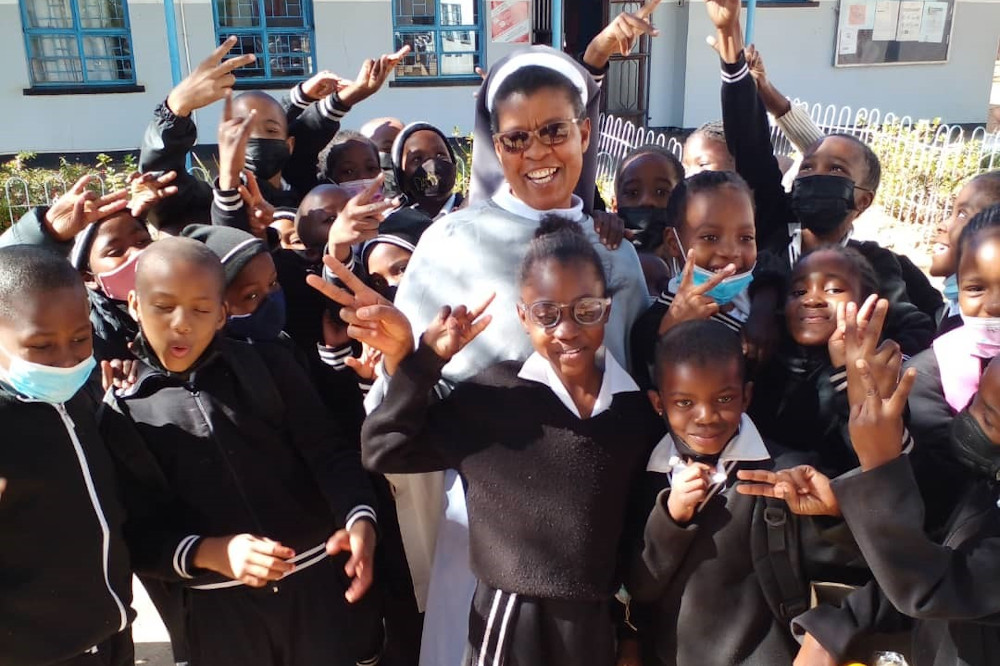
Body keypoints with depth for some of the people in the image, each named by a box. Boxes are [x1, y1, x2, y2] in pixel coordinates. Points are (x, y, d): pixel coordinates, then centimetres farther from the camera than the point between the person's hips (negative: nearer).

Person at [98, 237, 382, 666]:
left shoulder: (268, 367, 1)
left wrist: (360, 519, -22)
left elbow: (329, 452, -4)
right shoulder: (120, 413, 1)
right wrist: (207, 553, -20)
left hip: (321, 578, 0)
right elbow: (134, 532, -2)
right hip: (219, 609, 0)